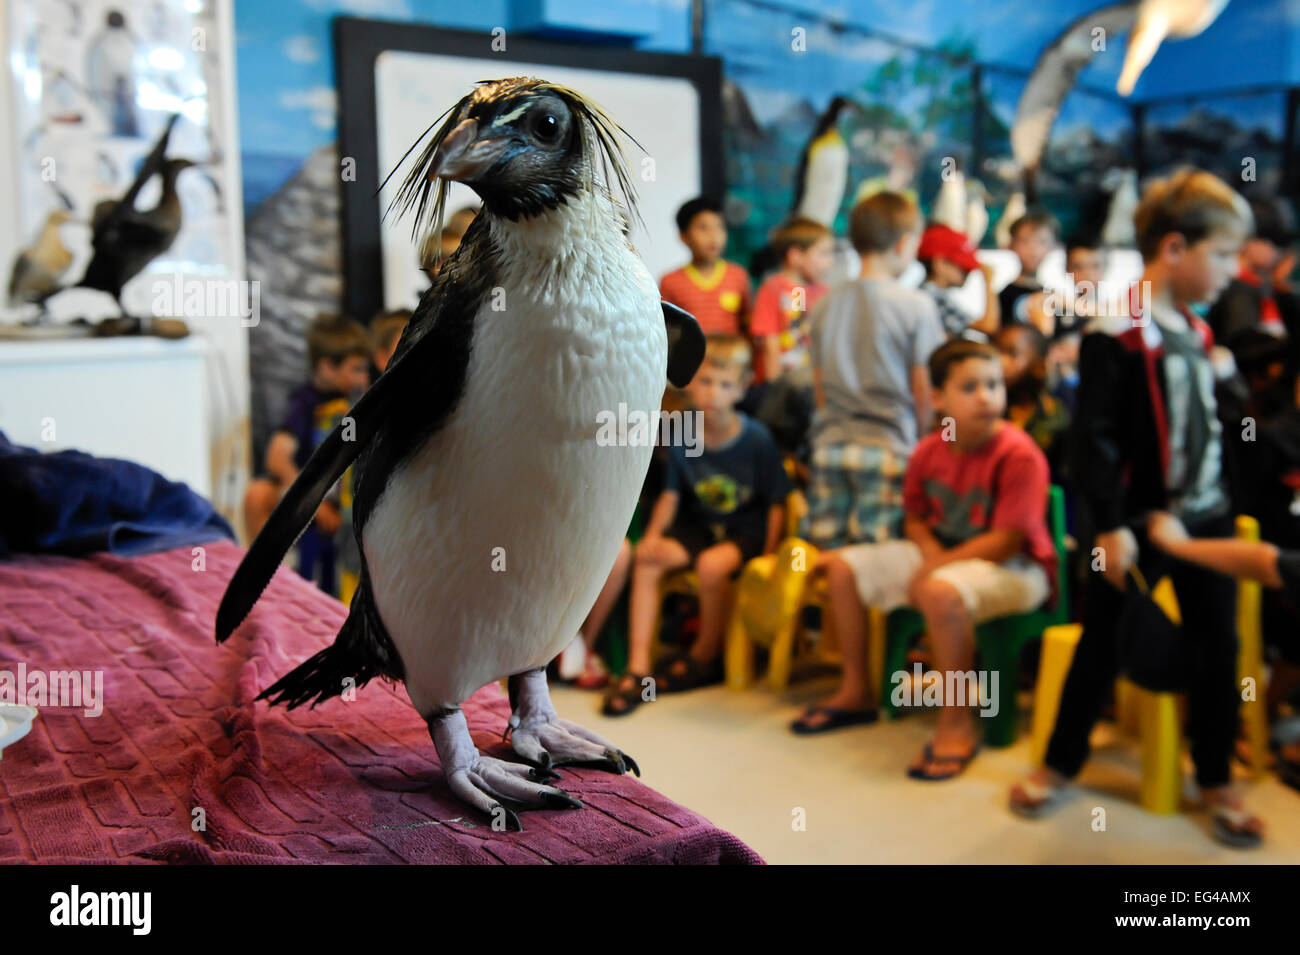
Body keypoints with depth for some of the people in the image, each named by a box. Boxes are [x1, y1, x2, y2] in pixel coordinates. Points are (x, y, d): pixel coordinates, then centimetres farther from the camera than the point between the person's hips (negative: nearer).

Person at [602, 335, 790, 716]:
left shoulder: (756, 438, -14)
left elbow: (776, 502, -8)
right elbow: (671, 494, 3)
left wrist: (769, 552, -15)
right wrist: (653, 533, -13)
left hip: (747, 531, -4)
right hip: (699, 524, 4)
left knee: (712, 564, -34)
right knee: (646, 558, -21)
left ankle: (706, 656, -5)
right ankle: (637, 669, -17)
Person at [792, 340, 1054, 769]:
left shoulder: (1018, 453, -20)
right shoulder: (929, 451, 0)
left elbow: (1007, 541, -23)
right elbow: (914, 518, 11)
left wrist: (935, 567, -21)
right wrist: (930, 551, -11)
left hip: (1013, 568, -8)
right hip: (942, 555, 8)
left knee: (941, 592, -40)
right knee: (842, 567, 3)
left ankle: (958, 722, -23)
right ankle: (856, 692, 13)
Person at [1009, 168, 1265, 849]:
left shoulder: (1197, 334, 8)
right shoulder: (1116, 337, -16)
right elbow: (1094, 438, -19)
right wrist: (1110, 526, -20)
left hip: (1206, 519, 7)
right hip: (1137, 522, -7)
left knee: (1217, 648, 11)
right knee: (1103, 646, 6)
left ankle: (1215, 780, 26)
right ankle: (1059, 764, 22)